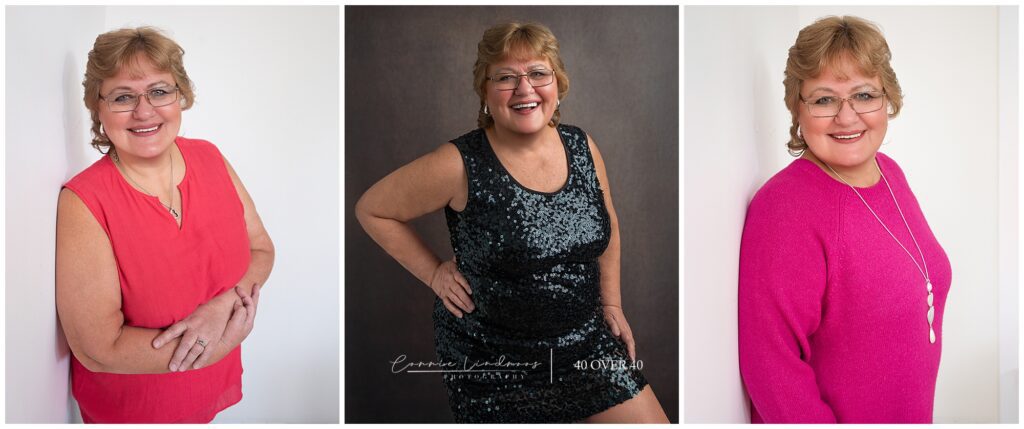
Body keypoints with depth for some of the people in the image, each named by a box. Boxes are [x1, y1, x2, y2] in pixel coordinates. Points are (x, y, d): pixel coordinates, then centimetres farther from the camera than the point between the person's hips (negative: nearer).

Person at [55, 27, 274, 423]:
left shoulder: (210, 159, -9)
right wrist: (234, 333, -22)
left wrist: (225, 304, -22)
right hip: (129, 409, -4)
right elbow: (100, 350, -25)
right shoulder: (82, 203, -23)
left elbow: (261, 250, -2)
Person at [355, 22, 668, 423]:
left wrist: (611, 303, 13)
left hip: (586, 341, 5)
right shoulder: (461, 165, -18)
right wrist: (434, 272, -9)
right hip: (491, 358, -4)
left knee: (648, 419, 7)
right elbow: (372, 209, -6)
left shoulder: (582, 147, -3)